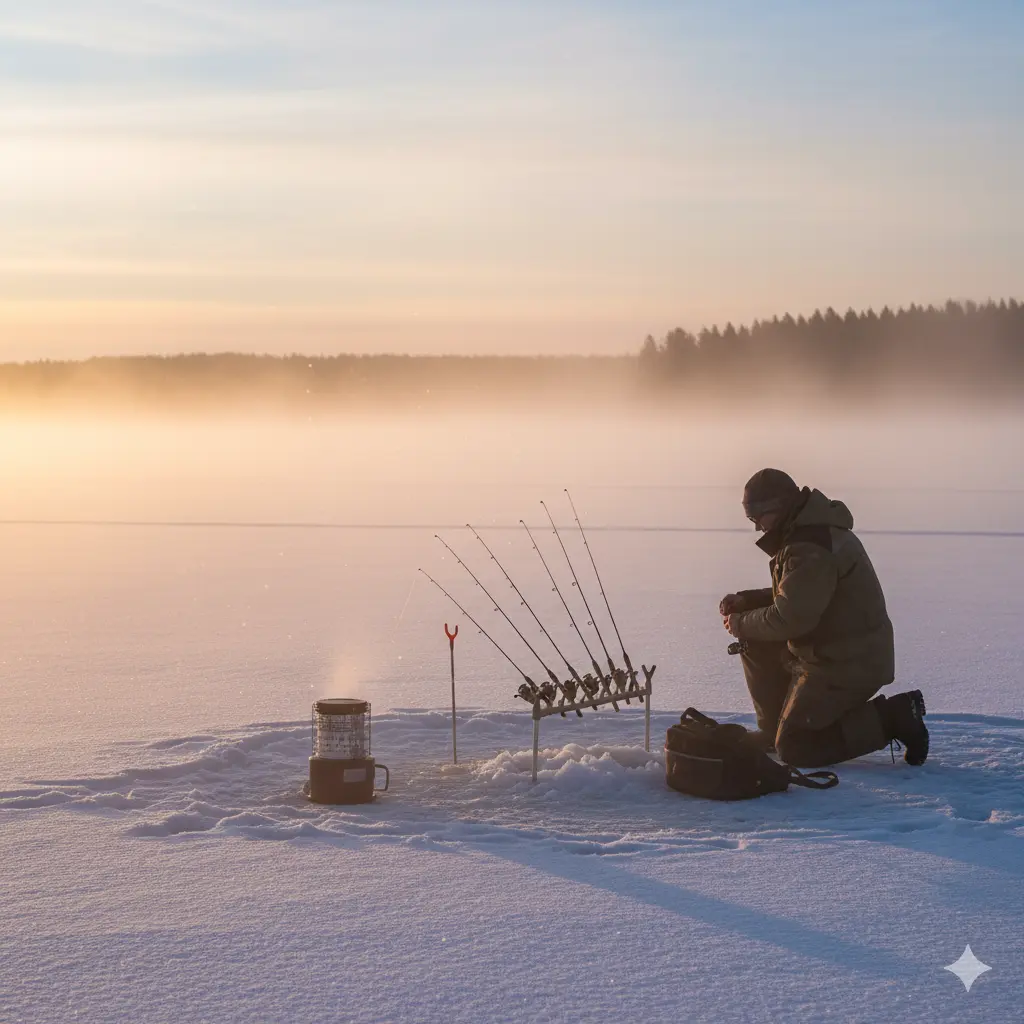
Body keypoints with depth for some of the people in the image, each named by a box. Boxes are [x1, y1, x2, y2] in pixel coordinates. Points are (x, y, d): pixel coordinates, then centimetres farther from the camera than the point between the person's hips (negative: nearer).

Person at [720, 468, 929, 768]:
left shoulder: (810, 549, -25)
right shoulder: (806, 531, 10)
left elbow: (791, 618, -27)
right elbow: (793, 595, 21)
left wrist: (742, 624, -10)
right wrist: (746, 600, 8)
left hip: (848, 665, -10)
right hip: (831, 651, 10)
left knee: (793, 748, -6)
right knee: (757, 645, 14)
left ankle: (891, 718, -6)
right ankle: (773, 730, 21)